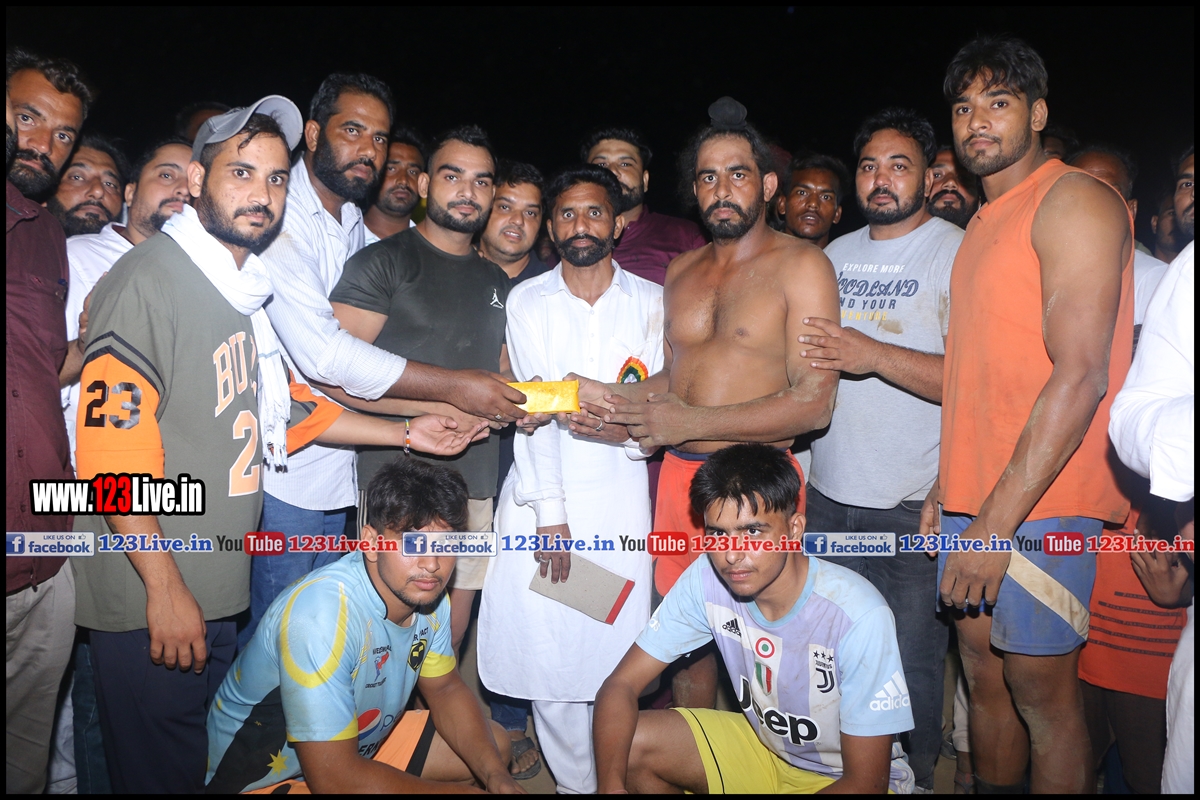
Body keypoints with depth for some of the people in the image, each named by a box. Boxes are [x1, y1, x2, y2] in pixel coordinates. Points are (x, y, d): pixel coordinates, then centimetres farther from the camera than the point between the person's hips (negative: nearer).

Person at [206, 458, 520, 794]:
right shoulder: (320, 615, -34)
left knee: (495, 748, 6)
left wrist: (496, 776, -12)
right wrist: (456, 789, -24)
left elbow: (446, 689, 4)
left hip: (360, 743, 8)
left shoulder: (425, 590, -10)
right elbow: (332, 778, -33)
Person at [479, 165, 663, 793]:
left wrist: (624, 429, -21)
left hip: (620, 495, 1)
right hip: (540, 492, 0)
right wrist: (550, 513, -12)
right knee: (544, 649, 0)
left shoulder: (651, 301, 5)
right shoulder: (527, 300, 3)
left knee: (616, 652, 2)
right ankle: (576, 782, 19)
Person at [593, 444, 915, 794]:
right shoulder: (706, 579, -19)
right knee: (630, 744, -16)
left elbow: (866, 782, -24)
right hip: (762, 742, 4)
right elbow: (621, 685, -15)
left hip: (844, 776, -3)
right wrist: (610, 783, -32)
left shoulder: (859, 617, -32)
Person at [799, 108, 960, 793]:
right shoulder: (835, 255, 14)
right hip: (828, 496, 6)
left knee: (912, 666, 3)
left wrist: (877, 356, -23)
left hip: (914, 506, -5)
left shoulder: (959, 254, -5)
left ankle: (918, 776, 26)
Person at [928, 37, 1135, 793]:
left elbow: (1080, 378, -18)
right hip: (975, 500, 8)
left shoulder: (1074, 200, -8)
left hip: (1039, 500, -8)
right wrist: (947, 490, 14)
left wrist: (997, 523, -20)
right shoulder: (986, 223, 18)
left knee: (1040, 689, 2)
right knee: (985, 677, 15)